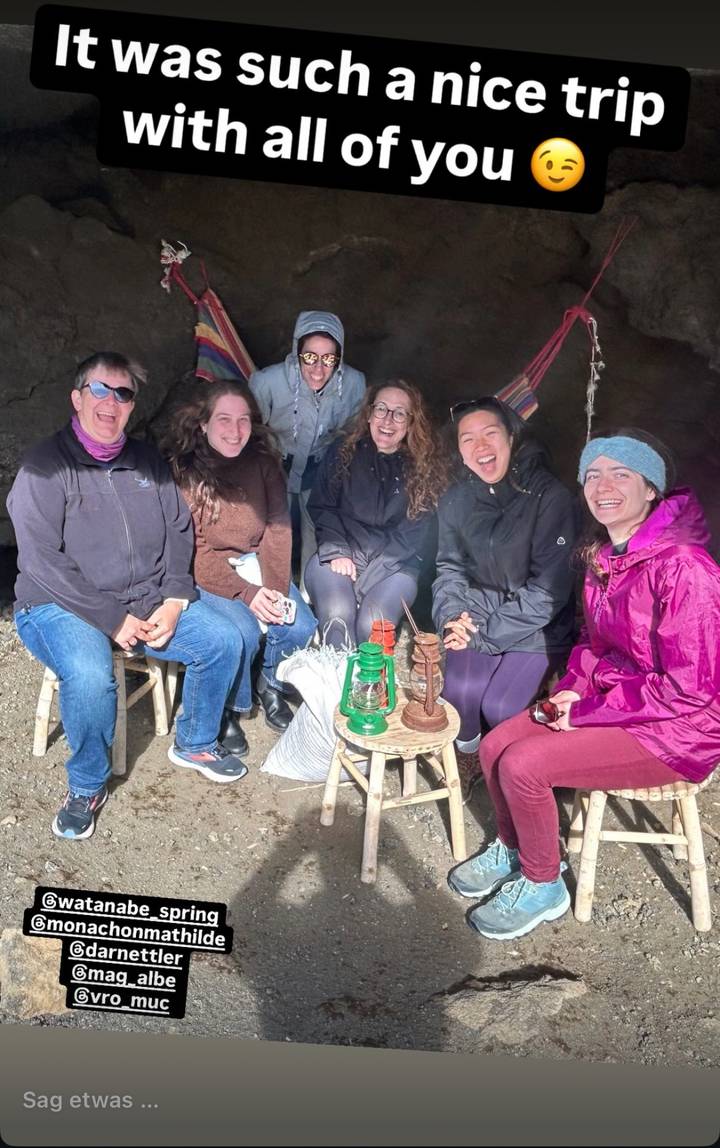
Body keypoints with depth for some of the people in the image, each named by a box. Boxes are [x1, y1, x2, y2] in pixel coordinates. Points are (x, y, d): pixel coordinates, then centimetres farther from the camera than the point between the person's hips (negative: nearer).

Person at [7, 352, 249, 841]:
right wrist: (110, 619, -20)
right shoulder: (45, 465, -11)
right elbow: (41, 560, -17)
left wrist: (174, 601, -8)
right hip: (61, 605, -5)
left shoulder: (147, 459, 8)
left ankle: (195, 744, 18)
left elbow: (179, 531, 8)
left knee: (224, 642, -8)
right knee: (90, 677, -34)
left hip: (148, 601, 6)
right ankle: (87, 787, -5)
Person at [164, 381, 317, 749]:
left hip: (255, 565, 4)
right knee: (243, 633, -28)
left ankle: (270, 685, 16)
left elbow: (277, 529, -4)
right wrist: (246, 594, -23)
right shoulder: (184, 472, -13)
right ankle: (229, 710, 2)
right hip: (203, 575, -4)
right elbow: (193, 552, -16)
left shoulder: (263, 463, 0)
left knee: (300, 627, -17)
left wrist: (276, 588, -18)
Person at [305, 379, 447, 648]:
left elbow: (417, 529, 0)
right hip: (339, 556, 1)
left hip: (394, 565, 0)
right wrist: (336, 551, -10)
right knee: (337, 616, -31)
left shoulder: (425, 466, 8)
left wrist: (375, 571, -11)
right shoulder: (343, 451, 12)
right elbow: (320, 506, 8)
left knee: (373, 625, -30)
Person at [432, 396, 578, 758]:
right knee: (461, 691, -22)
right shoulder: (456, 500, 1)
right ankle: (467, 749, 12)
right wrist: (451, 615, -10)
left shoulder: (551, 497, -17)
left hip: (537, 629, -3)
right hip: (478, 616, 4)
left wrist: (485, 632, -18)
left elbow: (549, 590, -18)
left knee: (500, 708, -21)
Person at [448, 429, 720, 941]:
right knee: (495, 746, -1)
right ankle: (513, 849, 25)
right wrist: (576, 688, -4)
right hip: (611, 700, 8)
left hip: (677, 728, -8)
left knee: (522, 766, -20)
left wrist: (587, 712, -18)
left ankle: (543, 886, 6)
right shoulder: (605, 557, 2)